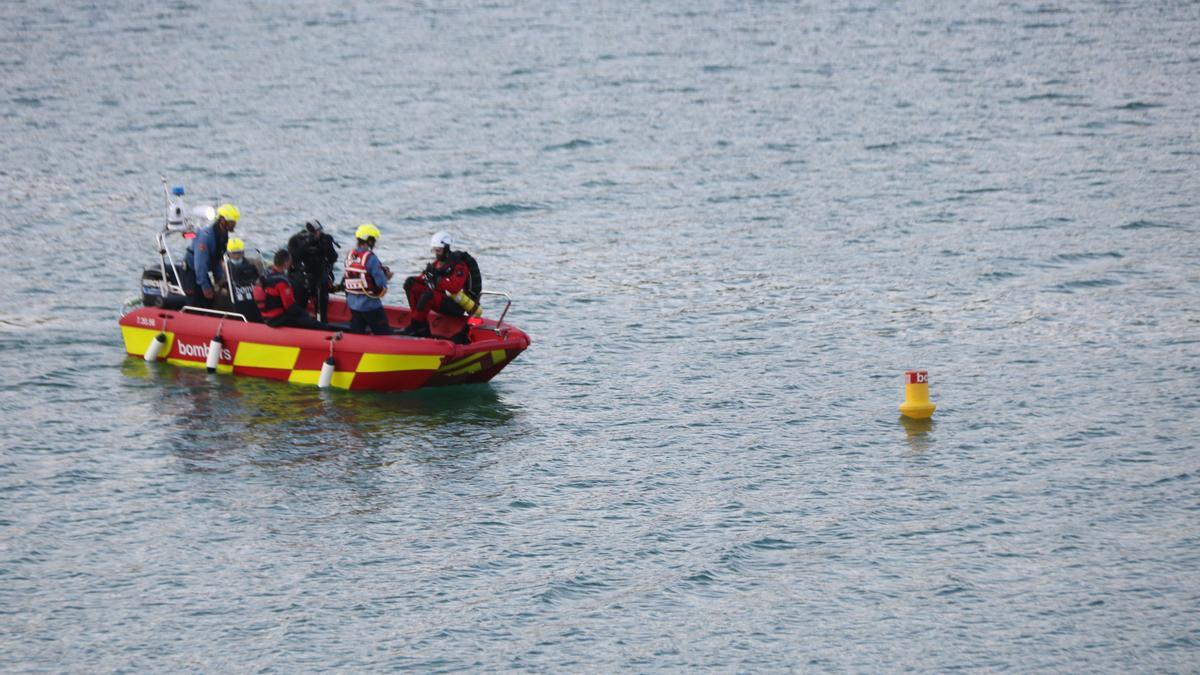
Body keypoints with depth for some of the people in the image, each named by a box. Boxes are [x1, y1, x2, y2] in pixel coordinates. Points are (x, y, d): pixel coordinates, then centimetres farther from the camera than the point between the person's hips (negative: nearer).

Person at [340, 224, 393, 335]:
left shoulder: (349, 256, 2)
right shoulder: (370, 258, -19)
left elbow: (344, 281, 7)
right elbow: (381, 284, -21)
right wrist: (385, 276, 3)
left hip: (352, 304, 7)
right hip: (370, 305, -7)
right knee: (384, 335, 2)